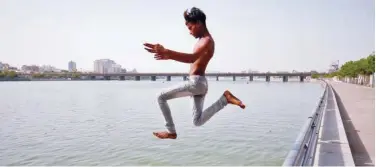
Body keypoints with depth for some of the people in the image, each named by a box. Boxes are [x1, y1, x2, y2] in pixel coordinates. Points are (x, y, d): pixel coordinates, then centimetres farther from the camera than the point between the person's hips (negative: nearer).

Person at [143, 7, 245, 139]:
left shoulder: (207, 40, -14)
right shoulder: (202, 40, 17)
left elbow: (192, 58, -35)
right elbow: (191, 59, 28)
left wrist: (167, 52, -48)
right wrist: (168, 56, 21)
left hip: (195, 83, -10)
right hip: (198, 84, 10)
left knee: (161, 97, -3)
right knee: (198, 121, 15)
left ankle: (171, 132, 3)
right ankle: (225, 98, 10)